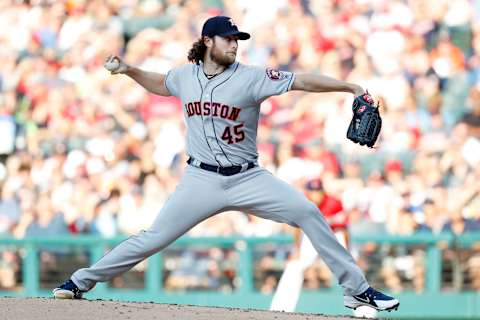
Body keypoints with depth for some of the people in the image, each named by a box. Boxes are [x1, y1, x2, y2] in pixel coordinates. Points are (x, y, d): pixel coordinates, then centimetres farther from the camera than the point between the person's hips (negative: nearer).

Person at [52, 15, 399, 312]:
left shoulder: (251, 77, -8)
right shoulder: (184, 76, 3)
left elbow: (302, 81, -14)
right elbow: (160, 84, 26)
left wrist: (350, 87, -23)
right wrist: (127, 70, 11)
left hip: (247, 179, -1)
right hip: (201, 180, 1)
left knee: (308, 214, -15)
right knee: (153, 238, -2)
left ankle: (356, 289, -7)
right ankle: (82, 281, 10)